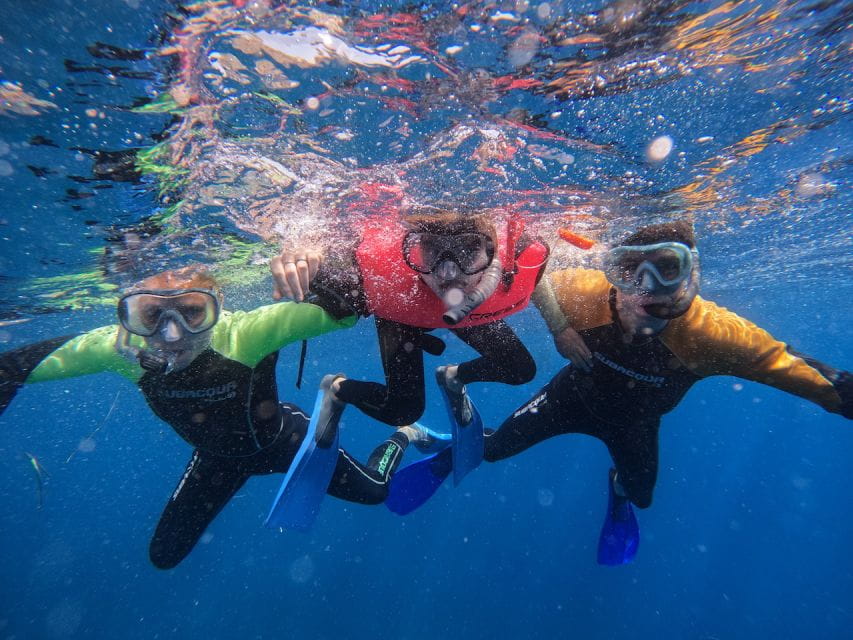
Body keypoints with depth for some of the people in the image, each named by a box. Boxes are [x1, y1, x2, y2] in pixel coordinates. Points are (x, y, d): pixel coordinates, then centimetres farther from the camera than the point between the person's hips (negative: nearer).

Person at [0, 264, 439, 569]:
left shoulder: (246, 333, -40)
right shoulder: (122, 349, -26)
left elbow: (344, 311, -43)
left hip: (284, 441, -4)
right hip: (218, 459, 4)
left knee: (374, 491, 3)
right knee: (164, 556, 23)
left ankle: (403, 436, 37)